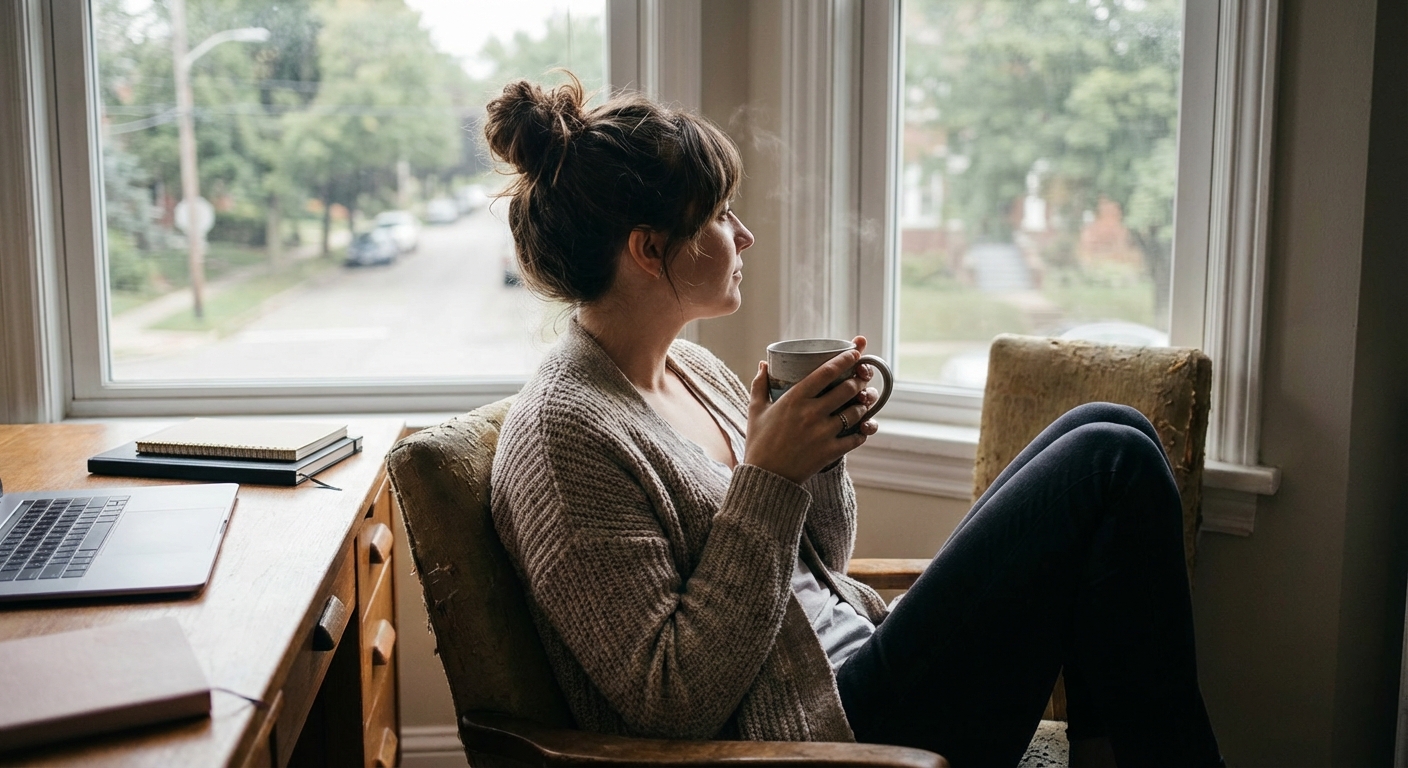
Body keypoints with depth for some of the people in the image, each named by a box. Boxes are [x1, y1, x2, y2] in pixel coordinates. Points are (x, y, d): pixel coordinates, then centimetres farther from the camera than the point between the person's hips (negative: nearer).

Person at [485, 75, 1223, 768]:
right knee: (1111, 466, -12)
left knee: (1107, 430, 2)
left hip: (861, 667, 9)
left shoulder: (692, 369, 9)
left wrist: (821, 456, -4)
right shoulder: (565, 432, -19)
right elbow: (675, 705, -21)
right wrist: (769, 477, -22)